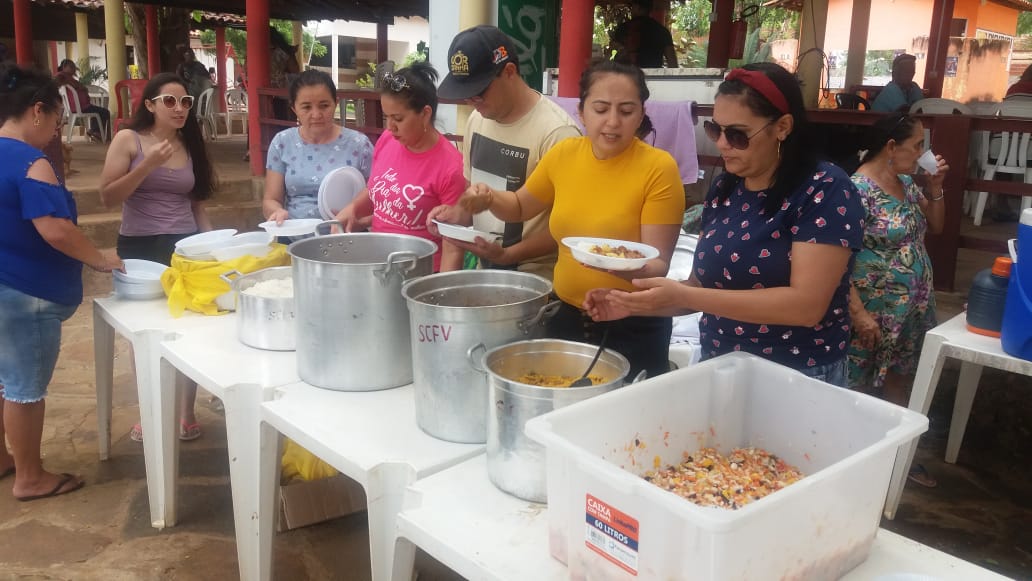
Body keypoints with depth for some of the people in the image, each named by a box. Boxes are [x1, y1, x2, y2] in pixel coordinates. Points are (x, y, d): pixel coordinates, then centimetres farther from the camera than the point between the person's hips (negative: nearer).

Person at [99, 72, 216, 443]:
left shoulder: (190, 146, 8)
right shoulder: (128, 140, -4)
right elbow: (107, 197, -9)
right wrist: (147, 165, -18)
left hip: (185, 246, 2)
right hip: (139, 247, -2)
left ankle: (187, 412, 15)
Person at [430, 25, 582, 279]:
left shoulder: (557, 132, -20)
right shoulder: (477, 118, 3)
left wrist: (507, 254, -24)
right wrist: (459, 213, -3)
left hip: (533, 277, -6)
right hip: (484, 269, 6)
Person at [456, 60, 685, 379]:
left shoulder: (659, 168, -15)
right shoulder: (564, 154, -3)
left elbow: (658, 266, -15)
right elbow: (519, 207, 15)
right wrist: (489, 198, -6)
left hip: (633, 328, -4)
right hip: (567, 316, 5)